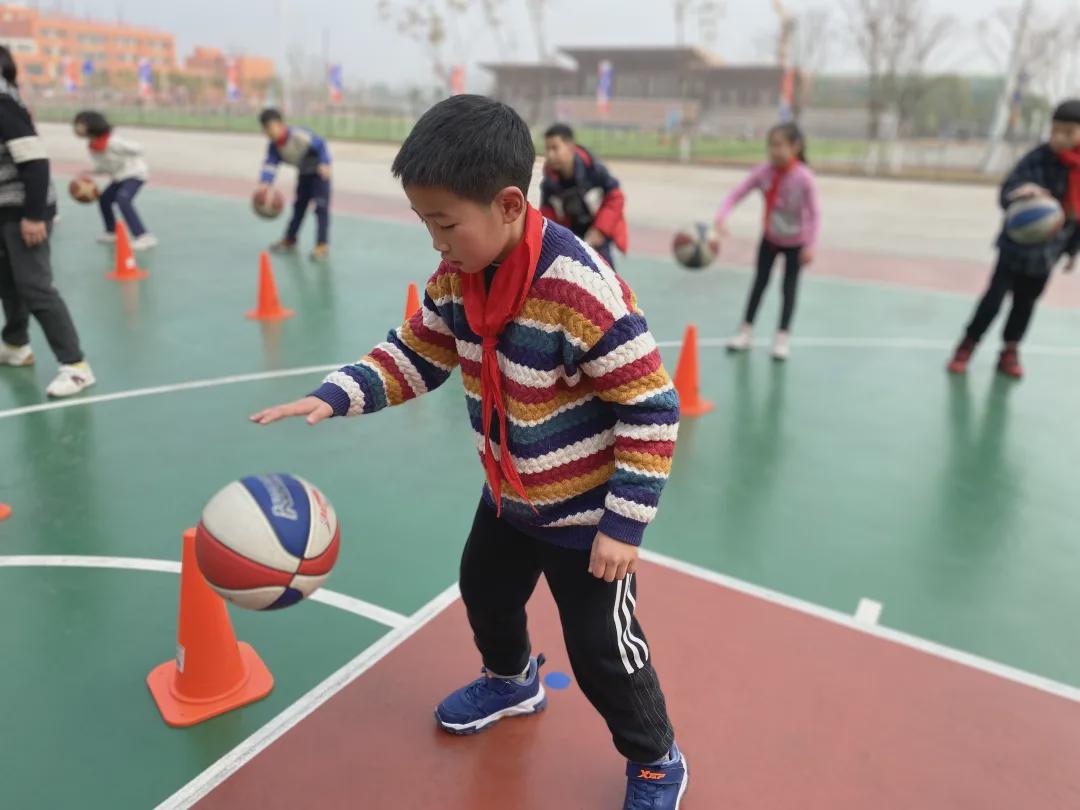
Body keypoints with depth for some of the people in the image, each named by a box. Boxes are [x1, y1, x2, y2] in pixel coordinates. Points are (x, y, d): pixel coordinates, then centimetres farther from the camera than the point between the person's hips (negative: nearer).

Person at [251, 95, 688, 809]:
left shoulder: (580, 290, -33)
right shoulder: (458, 275, -10)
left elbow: (653, 408, -27)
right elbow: (418, 354, 4)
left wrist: (623, 524, -23)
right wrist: (334, 397, -11)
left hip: (587, 510, -7)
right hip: (509, 495, 8)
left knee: (601, 650, 5)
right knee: (485, 594, 28)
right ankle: (513, 682, 61)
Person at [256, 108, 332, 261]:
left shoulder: (299, 135, -32)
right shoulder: (274, 147, -13)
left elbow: (321, 145, -28)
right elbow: (270, 164, -21)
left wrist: (324, 164, -42)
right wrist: (265, 183, -39)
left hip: (319, 172, -7)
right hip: (303, 173, 8)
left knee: (321, 207, -14)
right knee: (299, 206, 18)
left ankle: (322, 245, -11)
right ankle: (289, 240, 30)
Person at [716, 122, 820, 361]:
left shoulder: (804, 178, -28)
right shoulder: (764, 171, -22)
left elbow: (814, 213, -21)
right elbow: (737, 193, -26)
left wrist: (811, 245, -24)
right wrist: (722, 216, -43)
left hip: (795, 241, -3)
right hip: (769, 236, 3)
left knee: (789, 287, 3)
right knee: (759, 282, 11)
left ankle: (782, 338, 14)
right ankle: (745, 332, 22)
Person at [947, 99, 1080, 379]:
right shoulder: (1037, 158, -16)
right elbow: (1005, 195, -24)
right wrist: (1021, 193, -47)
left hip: (1048, 253, 4)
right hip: (1017, 246, -4)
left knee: (1026, 303, 13)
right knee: (994, 298, -5)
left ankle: (1010, 351, 27)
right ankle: (967, 346, 11)